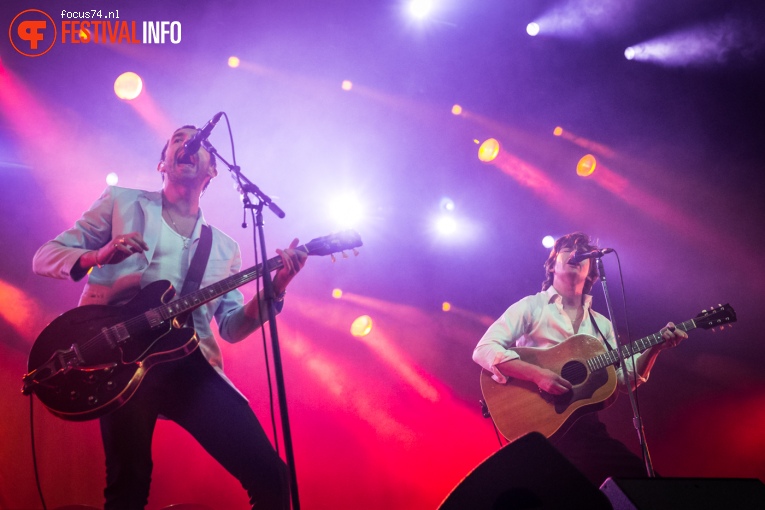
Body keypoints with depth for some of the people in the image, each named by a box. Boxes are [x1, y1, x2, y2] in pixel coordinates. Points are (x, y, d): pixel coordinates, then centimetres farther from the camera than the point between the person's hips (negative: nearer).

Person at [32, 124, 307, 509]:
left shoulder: (224, 247, 22)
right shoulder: (121, 203, 16)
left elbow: (232, 327, 15)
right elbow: (44, 257, 11)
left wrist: (274, 288, -2)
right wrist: (99, 256, -10)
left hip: (190, 361, 2)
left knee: (270, 477, -9)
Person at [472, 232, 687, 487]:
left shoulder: (601, 324, 19)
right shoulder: (531, 307, 3)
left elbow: (625, 379, 15)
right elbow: (484, 350, -10)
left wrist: (655, 347, 0)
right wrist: (538, 374, -21)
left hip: (584, 421, 5)